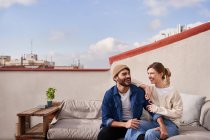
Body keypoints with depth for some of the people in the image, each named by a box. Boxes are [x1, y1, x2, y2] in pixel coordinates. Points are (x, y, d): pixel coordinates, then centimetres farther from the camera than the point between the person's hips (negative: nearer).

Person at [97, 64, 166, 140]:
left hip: (135, 125, 1)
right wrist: (125, 124, -26)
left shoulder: (139, 91, -5)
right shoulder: (109, 94, -8)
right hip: (118, 125, -1)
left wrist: (162, 125, -24)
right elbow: (105, 119, -10)